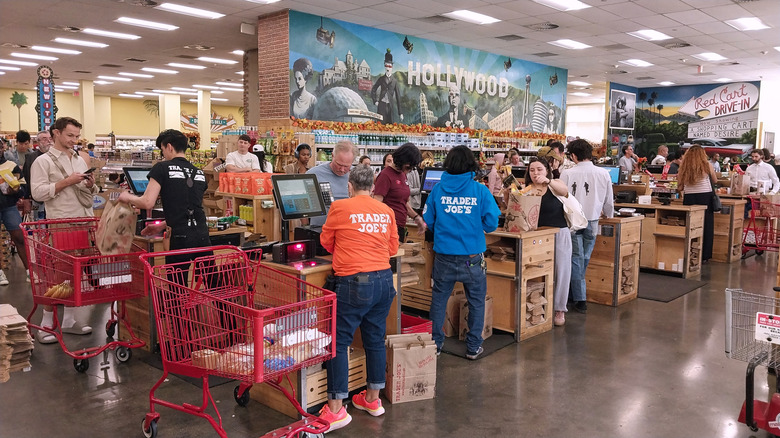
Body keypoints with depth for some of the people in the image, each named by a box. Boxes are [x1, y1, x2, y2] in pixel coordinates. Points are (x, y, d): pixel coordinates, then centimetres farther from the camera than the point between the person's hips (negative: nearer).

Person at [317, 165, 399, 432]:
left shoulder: (340, 207, -4)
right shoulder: (386, 212, 6)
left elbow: (326, 242, 10)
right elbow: (393, 247, 13)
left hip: (354, 282, -5)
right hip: (384, 280, 5)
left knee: (338, 343, 4)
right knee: (375, 340, 16)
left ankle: (336, 410, 6)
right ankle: (372, 399, 30)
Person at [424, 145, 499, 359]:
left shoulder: (438, 189, -3)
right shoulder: (480, 191, -8)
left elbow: (427, 220, 1)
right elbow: (491, 223, -8)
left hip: (444, 255, 2)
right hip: (472, 257, -1)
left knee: (439, 299, 16)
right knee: (476, 301, 14)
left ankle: (435, 343, 25)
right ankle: (473, 347, 21)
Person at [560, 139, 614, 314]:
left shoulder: (567, 174, -11)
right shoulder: (603, 173, -2)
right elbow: (609, 201, 7)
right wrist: (609, 216, 25)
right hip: (592, 221, 2)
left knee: (576, 259, 6)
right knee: (585, 258, 16)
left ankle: (580, 299, 6)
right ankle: (574, 291, 31)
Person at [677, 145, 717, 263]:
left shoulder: (684, 167, 1)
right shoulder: (707, 165, -2)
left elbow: (680, 188, 3)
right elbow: (715, 181, 13)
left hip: (689, 198, 1)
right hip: (705, 198, -1)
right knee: (705, 226, 7)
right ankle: (703, 256, 10)